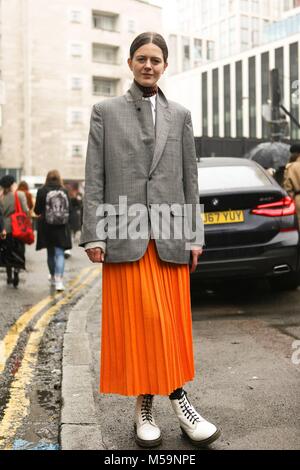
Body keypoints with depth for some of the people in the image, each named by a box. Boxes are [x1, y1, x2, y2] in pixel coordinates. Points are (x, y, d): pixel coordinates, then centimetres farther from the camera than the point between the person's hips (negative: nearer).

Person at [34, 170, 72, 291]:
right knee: (59, 253, -1)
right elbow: (69, 209, 2)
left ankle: (53, 277, 32)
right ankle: (59, 280, -15)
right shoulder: (64, 191, -3)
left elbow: (37, 210, -4)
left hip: (47, 227, 0)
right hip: (62, 227, 0)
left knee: (50, 253, 16)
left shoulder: (42, 191, -6)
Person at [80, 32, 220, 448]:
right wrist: (94, 234, -5)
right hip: (125, 233, -2)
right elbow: (94, 178, 3)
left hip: (169, 234, 2)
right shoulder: (106, 112, 8)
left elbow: (190, 179, 12)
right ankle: (145, 406, 12)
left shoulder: (180, 116, 14)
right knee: (135, 321, 1)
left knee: (171, 321, 6)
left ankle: (175, 401, 18)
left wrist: (195, 234, 6)